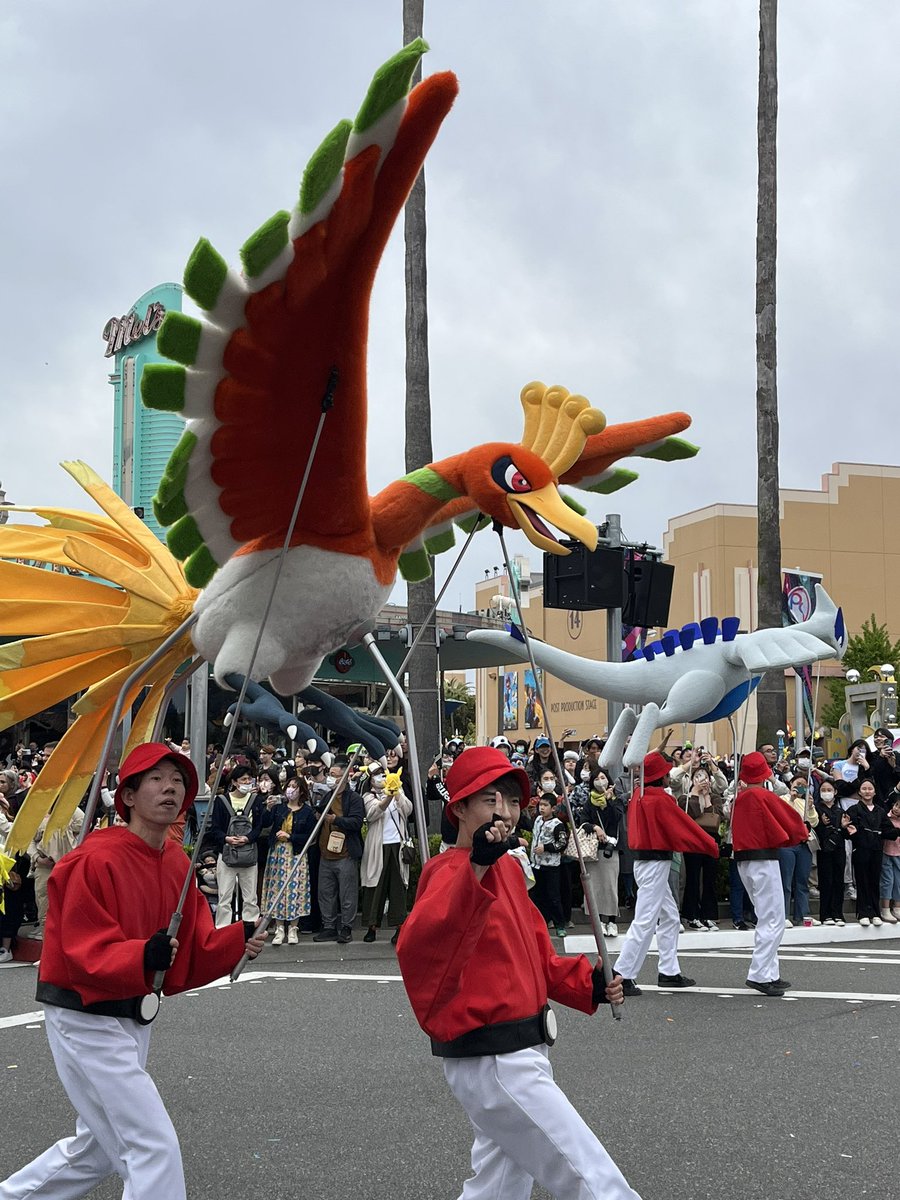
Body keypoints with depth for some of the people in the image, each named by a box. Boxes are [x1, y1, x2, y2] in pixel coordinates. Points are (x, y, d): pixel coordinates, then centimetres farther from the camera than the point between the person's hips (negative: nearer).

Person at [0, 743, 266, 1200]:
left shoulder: (177, 862, 5)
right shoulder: (97, 860, -20)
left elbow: (196, 947, 5)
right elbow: (85, 953, -23)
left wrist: (238, 941, -14)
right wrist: (143, 956, -41)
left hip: (132, 1019, 9)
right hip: (87, 1020, -9)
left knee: (98, 1148, 23)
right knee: (154, 1148, -12)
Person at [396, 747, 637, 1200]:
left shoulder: (508, 867, 12)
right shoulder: (448, 871, -18)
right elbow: (417, 948, -39)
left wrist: (587, 983, 3)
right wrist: (475, 869, -52)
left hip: (521, 1056, 10)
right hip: (493, 1064, -10)